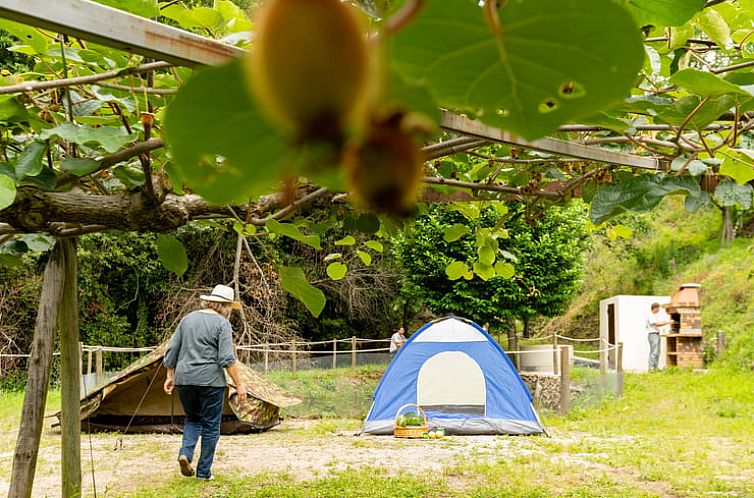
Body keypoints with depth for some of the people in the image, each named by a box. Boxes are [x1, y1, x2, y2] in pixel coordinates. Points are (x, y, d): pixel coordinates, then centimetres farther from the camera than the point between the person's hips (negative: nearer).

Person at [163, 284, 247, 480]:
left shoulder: (188, 318, 11)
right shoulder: (222, 323, -5)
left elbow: (172, 350, 13)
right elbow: (227, 359, -13)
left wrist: (170, 376, 22)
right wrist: (239, 385, -9)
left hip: (184, 378, 5)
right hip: (210, 380, -5)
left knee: (193, 418, 23)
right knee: (211, 425, 8)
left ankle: (185, 453, 0)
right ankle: (204, 471, 10)